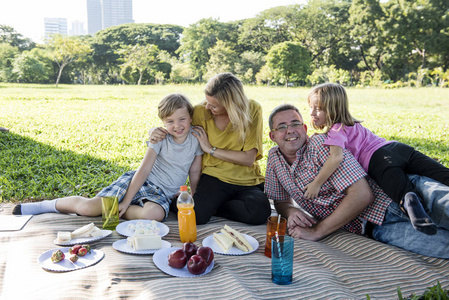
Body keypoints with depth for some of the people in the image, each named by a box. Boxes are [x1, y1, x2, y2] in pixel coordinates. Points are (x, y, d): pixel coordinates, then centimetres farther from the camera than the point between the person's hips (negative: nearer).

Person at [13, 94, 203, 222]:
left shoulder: (196, 138, -4)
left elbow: (195, 172, 4)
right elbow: (144, 169, -11)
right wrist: (125, 202, -13)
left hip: (162, 194, 1)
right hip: (139, 182, -1)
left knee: (153, 214, -38)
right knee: (88, 207, -16)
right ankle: (49, 205, 12)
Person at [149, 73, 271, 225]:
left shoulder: (252, 110, -8)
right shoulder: (201, 111, -4)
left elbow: (248, 158, -11)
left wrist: (210, 149, -11)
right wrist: (155, 132, -12)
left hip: (247, 180, 1)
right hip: (214, 177, -1)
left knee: (259, 213, -31)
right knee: (195, 214, -31)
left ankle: (211, 206, -6)